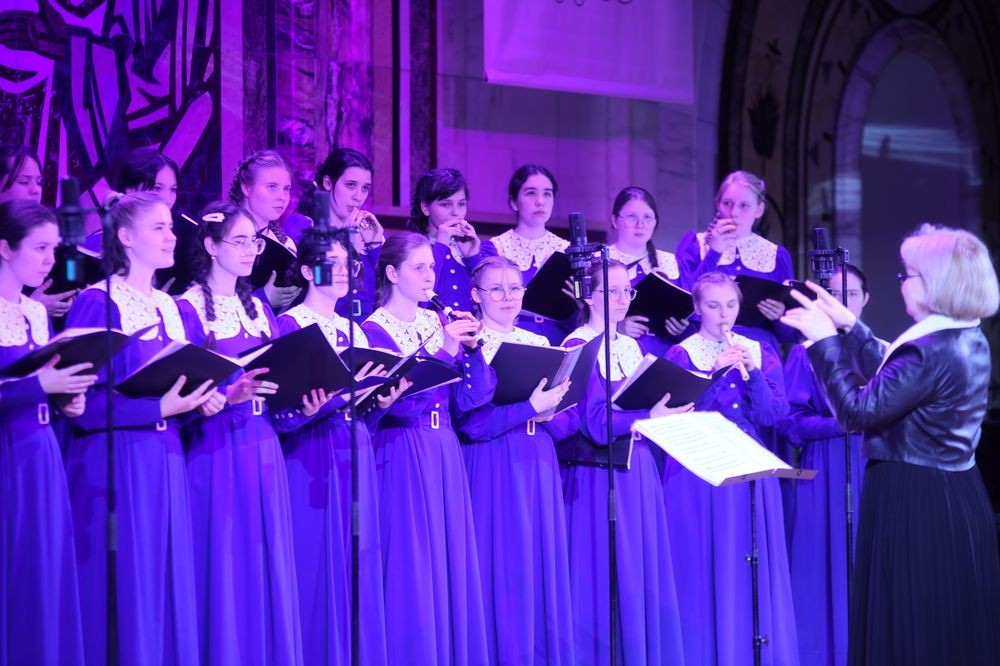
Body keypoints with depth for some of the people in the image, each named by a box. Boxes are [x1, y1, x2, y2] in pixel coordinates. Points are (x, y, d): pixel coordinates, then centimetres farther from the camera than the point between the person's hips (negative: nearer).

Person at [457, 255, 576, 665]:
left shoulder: (540, 345, 12)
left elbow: (568, 421, 9)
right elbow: (471, 422, -15)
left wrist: (549, 414, -12)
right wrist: (530, 408, -22)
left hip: (538, 468, 5)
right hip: (492, 471, -5)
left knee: (542, 566, 6)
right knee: (500, 567, -5)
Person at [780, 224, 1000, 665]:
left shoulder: (929, 351, -23)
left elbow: (858, 410, -20)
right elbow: (891, 379, 18)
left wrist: (825, 341, -12)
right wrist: (849, 328, 19)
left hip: (914, 505, -9)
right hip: (957, 496, 9)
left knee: (913, 629, 0)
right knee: (953, 624, 16)